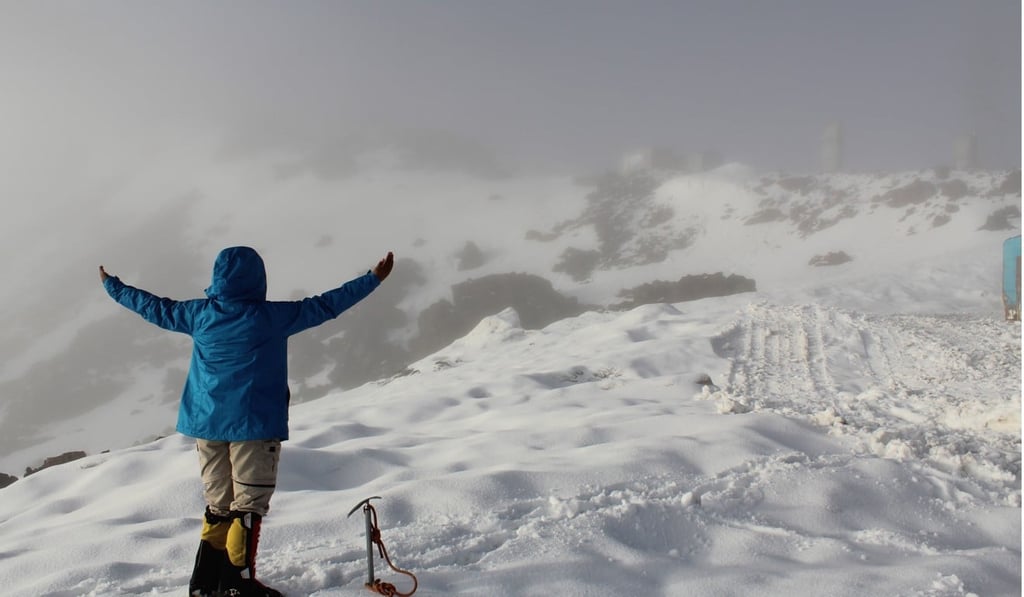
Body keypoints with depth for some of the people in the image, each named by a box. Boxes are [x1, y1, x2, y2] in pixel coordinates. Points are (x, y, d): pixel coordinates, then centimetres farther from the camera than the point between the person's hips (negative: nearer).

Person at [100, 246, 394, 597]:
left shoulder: (199, 314, 3)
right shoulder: (272, 316, -9)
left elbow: (153, 306, 17)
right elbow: (326, 305, -5)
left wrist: (112, 286, 35)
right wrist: (374, 278, 2)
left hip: (206, 423, 6)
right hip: (254, 424, -5)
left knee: (218, 506, 15)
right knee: (248, 504, 0)